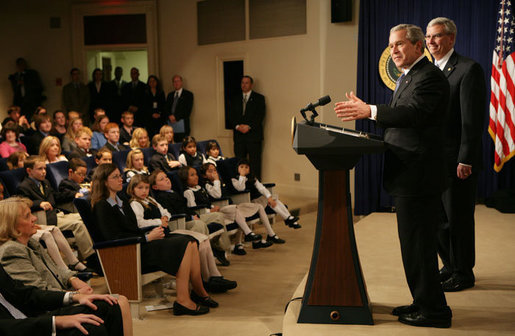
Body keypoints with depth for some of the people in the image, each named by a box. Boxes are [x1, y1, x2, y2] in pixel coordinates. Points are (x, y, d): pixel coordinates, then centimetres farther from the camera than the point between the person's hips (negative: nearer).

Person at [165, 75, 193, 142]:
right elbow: (167, 109, 15)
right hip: (171, 124, 4)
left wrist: (176, 117, -10)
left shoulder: (188, 94, 6)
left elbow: (188, 110, -4)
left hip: (182, 126, -4)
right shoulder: (170, 95, 22)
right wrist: (170, 116, -6)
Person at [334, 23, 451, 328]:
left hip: (418, 177, -11)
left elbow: (414, 113, -28)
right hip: (409, 177, 11)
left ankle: (434, 311, 7)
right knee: (416, 243, 17)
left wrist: (370, 111, -30)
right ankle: (424, 302, 29)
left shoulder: (429, 76, -13)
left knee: (418, 244, -4)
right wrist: (367, 111, 4)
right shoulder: (410, 77, 19)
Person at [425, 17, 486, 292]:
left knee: (458, 218, 2)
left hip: (458, 160, -7)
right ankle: (450, 266, 28)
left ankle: (464, 274, 16)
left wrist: (466, 160, -18)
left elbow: (473, 120, -15)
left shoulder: (468, 69, -10)